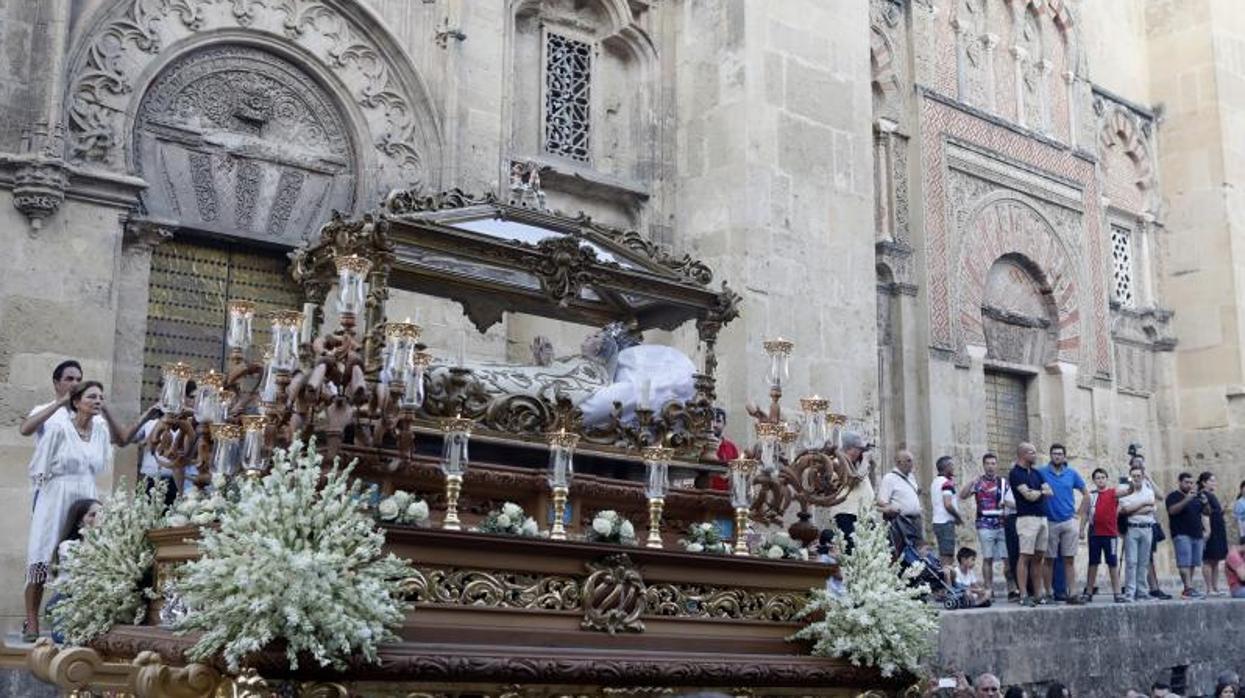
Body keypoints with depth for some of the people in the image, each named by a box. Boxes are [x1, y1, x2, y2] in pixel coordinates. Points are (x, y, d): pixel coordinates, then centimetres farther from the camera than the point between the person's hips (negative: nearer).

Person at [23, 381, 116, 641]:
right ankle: (31, 623, 3)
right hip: (56, 500, -4)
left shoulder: (102, 430, 5)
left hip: (87, 502, 4)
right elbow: (41, 471, -3)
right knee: (42, 560, -3)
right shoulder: (58, 428, -8)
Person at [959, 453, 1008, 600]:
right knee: (987, 559, -1)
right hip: (985, 525, -2)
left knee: (1008, 558, -3)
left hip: (1002, 524, 2)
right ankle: (988, 590, 2)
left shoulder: (1003, 483, 13)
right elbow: (962, 496, -7)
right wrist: (972, 483, -19)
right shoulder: (978, 482, 5)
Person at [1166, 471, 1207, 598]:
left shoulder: (1196, 496, 20)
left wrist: (1205, 503, 1)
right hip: (1182, 535, -7)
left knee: (1192, 564, 4)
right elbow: (1172, 510, -17)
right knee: (1185, 563, -13)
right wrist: (1187, 499, -25)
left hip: (1197, 535, 7)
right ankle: (1189, 588, -19)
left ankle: (1187, 589, 7)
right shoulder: (1174, 496, 0)